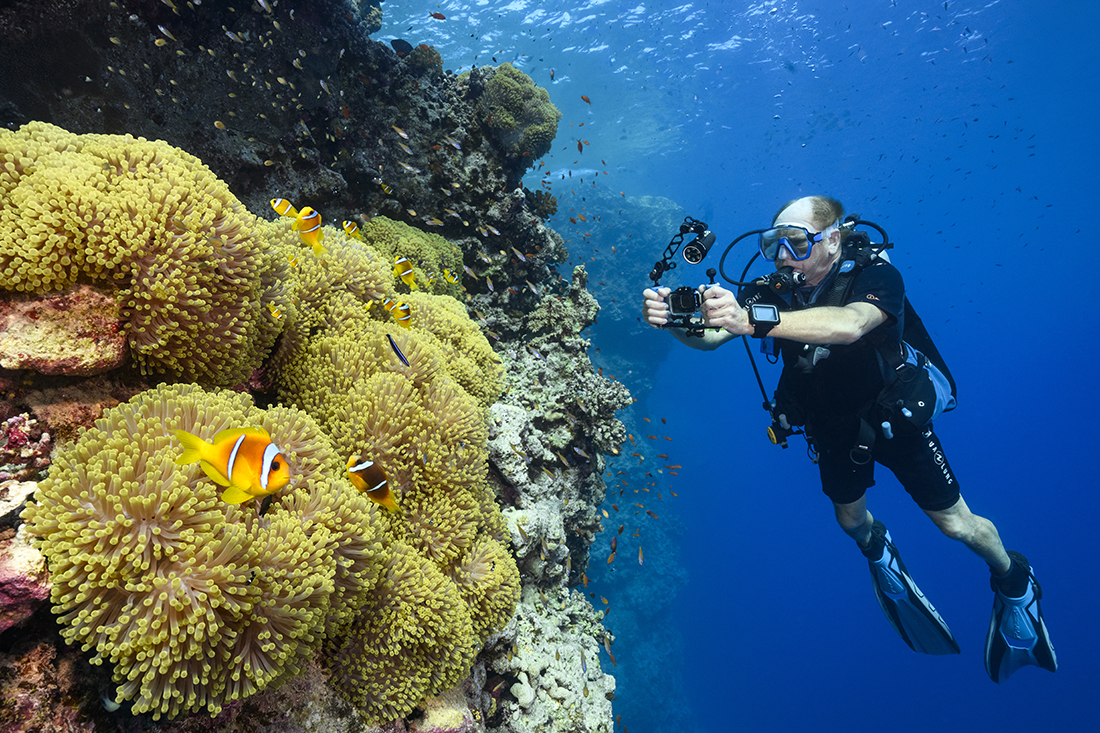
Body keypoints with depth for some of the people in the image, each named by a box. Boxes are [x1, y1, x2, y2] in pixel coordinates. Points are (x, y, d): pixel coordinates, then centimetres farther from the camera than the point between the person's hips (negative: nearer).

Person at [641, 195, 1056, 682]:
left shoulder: (876, 276, -30)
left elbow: (849, 324, -52)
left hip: (896, 416, -3)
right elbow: (710, 337, -31)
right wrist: (674, 319, -54)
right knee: (850, 520, 20)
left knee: (955, 524, 10)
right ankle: (876, 547, 58)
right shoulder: (770, 293, -19)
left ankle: (1015, 582, 43)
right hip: (832, 428, 3)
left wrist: (754, 320, -67)